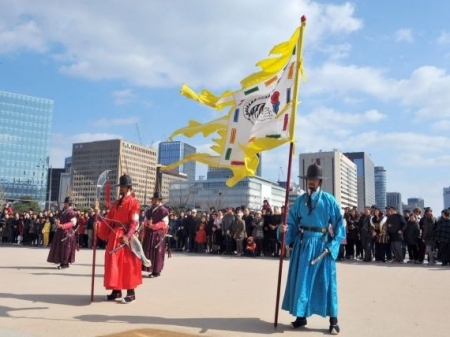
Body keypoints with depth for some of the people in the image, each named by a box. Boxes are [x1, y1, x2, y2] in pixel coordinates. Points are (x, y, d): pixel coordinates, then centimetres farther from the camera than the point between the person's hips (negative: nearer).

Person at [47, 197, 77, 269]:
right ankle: (62, 263, 17)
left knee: (65, 247, -5)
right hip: (61, 232, 9)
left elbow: (73, 223, -20)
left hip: (67, 232, -9)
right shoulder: (64, 210, 13)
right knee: (60, 247, 10)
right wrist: (58, 224, 4)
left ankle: (65, 263, 2)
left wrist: (62, 226, -24)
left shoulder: (71, 212, -12)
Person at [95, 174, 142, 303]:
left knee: (127, 264, -5)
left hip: (125, 237, -7)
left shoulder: (134, 202, -5)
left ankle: (131, 293, 2)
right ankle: (116, 291, 19)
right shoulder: (117, 202, 17)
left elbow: (134, 222, -13)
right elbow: (109, 219, 12)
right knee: (114, 263, 9)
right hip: (114, 236, 7)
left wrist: (127, 236, -21)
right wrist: (98, 214, -3)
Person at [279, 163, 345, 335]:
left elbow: (339, 224, -3)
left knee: (326, 281, 1)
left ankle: (333, 321, 10)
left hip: (322, 245, -3)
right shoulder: (299, 201, 6)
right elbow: (292, 223, 4)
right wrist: (284, 229, -17)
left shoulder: (329, 200, -2)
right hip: (303, 244, 3)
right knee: (301, 280, 7)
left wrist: (333, 245, -11)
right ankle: (301, 316, 20)